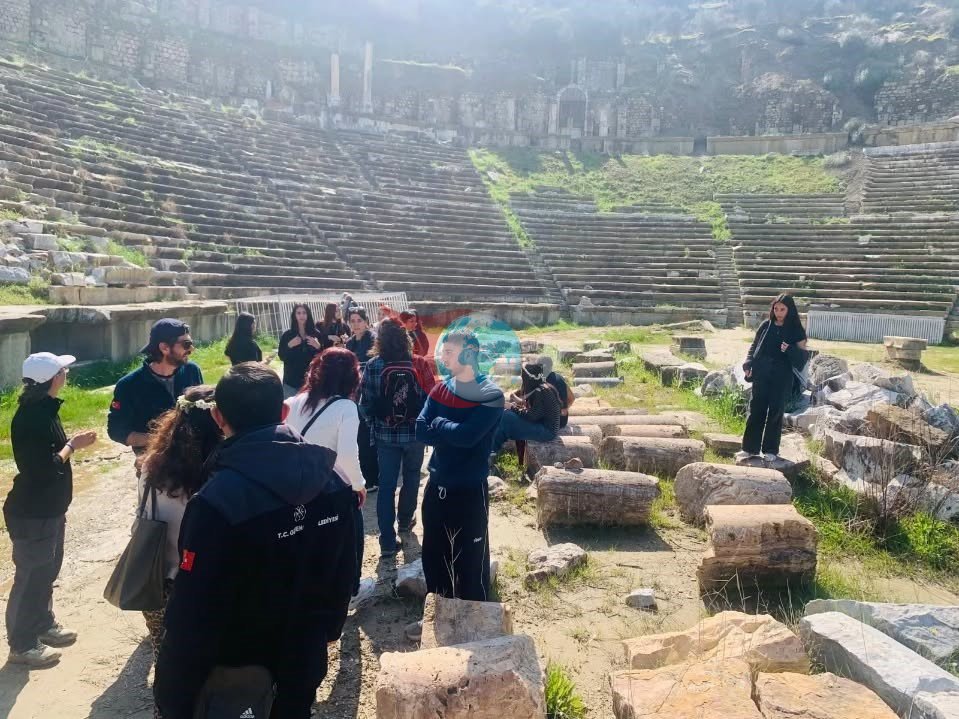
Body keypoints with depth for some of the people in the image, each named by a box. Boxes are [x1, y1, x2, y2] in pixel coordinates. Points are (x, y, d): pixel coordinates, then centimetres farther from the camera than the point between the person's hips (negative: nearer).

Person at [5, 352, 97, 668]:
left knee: (47, 570, 21)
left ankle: (44, 624, 38)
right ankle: (22, 644, 18)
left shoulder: (44, 408, 5)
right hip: (31, 513, -9)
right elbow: (45, 468, -26)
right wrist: (72, 446, -14)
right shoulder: (31, 416, -25)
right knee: (31, 575, 3)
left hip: (49, 508, 10)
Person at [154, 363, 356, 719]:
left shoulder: (218, 502, -29)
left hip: (236, 679, -5)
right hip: (304, 666, 5)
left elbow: (192, 616, -23)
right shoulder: (330, 479, -11)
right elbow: (344, 573, 2)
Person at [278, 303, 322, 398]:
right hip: (292, 380, -1)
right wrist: (289, 345, -16)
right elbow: (281, 357, 0)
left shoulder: (316, 334, 3)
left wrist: (318, 347, -15)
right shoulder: (287, 335, 1)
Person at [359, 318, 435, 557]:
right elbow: (430, 398, -9)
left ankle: (388, 541, 3)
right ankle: (405, 520, 41)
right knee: (411, 477, 23)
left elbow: (366, 403, -7)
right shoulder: (417, 364, -12)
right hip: (414, 432, 0)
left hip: (385, 434, 0)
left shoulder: (373, 366, -10)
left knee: (386, 484, 6)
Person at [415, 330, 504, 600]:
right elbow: (421, 431, -5)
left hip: (470, 490, -6)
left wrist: (439, 423, -10)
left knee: (471, 560, 8)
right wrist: (454, 432, -18)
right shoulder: (440, 389, 4)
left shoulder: (491, 395, -14)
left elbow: (468, 436, -26)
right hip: (437, 487, 6)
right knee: (433, 555, 19)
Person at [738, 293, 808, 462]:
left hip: (781, 378, -2)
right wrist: (748, 365, -4)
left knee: (775, 412, 3)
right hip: (761, 375, 2)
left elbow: (802, 357, -2)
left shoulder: (796, 330, -1)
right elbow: (754, 346, 10)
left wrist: (790, 350, -22)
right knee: (756, 410, 2)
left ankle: (771, 450, 14)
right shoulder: (766, 325, 5)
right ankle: (750, 448, 9)